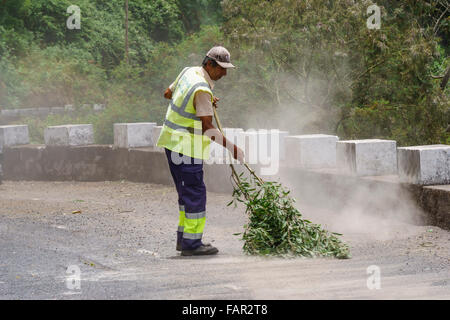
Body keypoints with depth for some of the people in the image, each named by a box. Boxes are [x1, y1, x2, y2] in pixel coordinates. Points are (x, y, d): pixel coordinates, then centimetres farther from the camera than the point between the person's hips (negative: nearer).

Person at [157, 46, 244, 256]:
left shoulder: (189, 72, 7)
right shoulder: (202, 90, -21)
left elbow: (168, 93, 22)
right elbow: (207, 128, -21)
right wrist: (232, 148, -16)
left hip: (173, 142, 10)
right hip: (186, 147, -10)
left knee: (187, 191, 16)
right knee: (195, 193, -6)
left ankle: (183, 238, 20)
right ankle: (191, 243, -5)